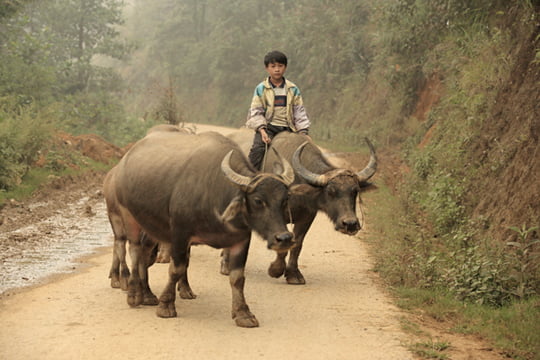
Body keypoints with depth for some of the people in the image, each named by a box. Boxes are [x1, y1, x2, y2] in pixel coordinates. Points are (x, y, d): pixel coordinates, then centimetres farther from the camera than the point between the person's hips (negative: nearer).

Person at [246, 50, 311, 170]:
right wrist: (262, 130, -14)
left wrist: (304, 132, -1)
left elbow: (299, 112, 10)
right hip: (268, 126, -2)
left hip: (287, 127, 2)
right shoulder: (261, 89, 3)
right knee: (258, 148, -27)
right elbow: (255, 112, 1)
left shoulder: (293, 89, 9)